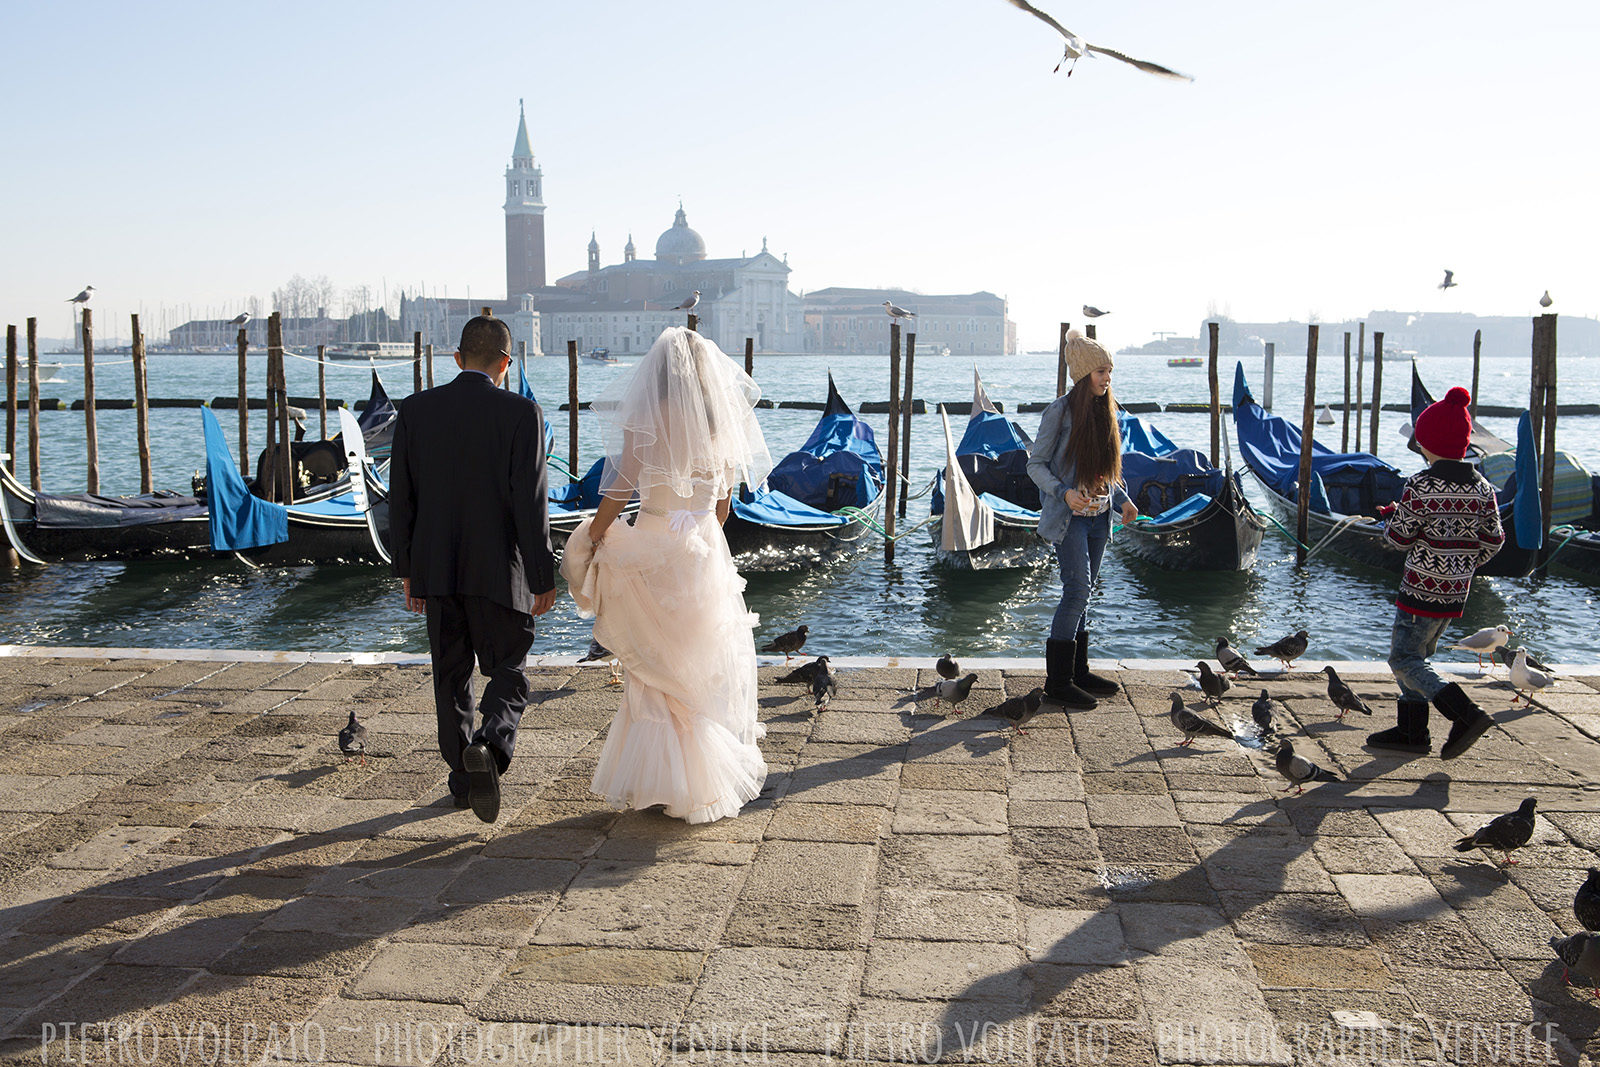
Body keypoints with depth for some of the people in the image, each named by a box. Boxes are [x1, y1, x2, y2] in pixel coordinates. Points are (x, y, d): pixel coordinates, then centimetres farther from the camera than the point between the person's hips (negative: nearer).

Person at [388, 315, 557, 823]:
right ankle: (490, 745, -16)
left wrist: (407, 569, 13)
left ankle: (463, 779, 22)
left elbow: (400, 497, 4)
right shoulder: (521, 413, -10)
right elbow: (531, 504, -12)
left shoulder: (414, 409, 1)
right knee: (508, 669, 10)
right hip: (498, 570, -3)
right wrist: (543, 578, -5)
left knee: (451, 674, 15)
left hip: (436, 568, 3)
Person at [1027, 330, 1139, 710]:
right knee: (1077, 590, -12)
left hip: (1099, 515, 7)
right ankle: (1057, 681, -5)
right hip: (1069, 517, -7)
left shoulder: (1106, 410, 11)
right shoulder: (1061, 411, -10)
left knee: (1083, 593, 11)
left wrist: (1122, 499, 7)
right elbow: (1036, 464, -9)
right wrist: (1064, 493, -23)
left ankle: (1078, 671, 20)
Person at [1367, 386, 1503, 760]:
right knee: (1417, 655, 18)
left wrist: (1393, 515, 10)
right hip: (1456, 592, 8)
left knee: (1404, 659, 0)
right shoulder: (1482, 488, 2)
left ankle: (1465, 714, -14)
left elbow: (1399, 537, -12)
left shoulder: (1421, 485, -17)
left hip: (1422, 589, -8)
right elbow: (1493, 541, 7)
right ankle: (1411, 731, 22)